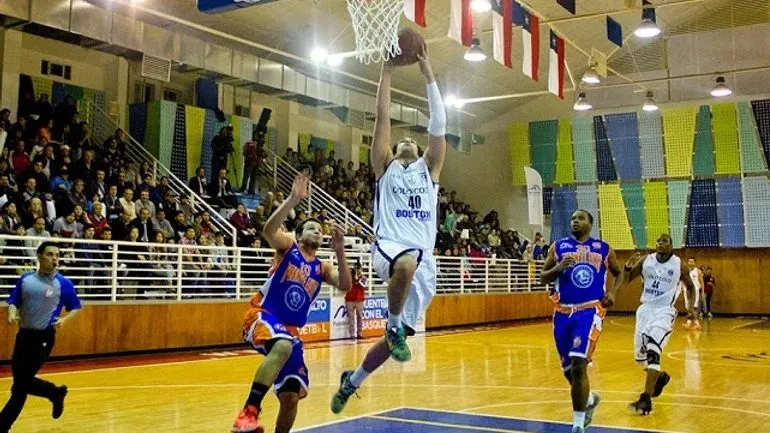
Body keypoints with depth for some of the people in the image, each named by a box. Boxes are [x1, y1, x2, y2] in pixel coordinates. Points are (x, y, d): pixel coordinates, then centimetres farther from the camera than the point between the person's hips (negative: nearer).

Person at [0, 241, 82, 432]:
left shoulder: (63, 283, -7)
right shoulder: (25, 279, 2)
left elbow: (76, 308, 2)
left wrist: (64, 319, -17)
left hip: (44, 337, -5)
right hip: (24, 334, 5)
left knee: (21, 384, -2)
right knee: (21, 379, 12)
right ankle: (56, 393, 35)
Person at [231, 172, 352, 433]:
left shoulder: (321, 268, 14)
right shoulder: (288, 247, 2)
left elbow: (345, 286, -3)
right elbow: (268, 230, -21)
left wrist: (340, 252, -14)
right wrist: (293, 199, -29)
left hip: (291, 328, 6)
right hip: (262, 316, -6)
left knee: (292, 395, 1)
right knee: (283, 346, -40)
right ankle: (249, 412, -41)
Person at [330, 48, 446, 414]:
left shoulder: (429, 168, 19)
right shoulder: (386, 166, 14)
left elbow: (438, 125, 10)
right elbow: (382, 119, 6)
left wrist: (428, 73, 7)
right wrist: (387, 72, 5)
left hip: (423, 257, 4)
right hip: (390, 246, -3)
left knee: (399, 334, 4)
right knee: (407, 263, -41)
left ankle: (351, 380, 28)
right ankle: (394, 328, -15)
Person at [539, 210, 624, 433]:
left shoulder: (603, 249, 5)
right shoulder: (558, 247, 5)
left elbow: (619, 273, 20)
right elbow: (543, 278, 4)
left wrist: (613, 292, 1)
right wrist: (559, 268, -16)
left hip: (590, 311, -3)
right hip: (563, 312, 3)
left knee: (579, 365, -17)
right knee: (568, 369, 11)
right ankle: (590, 399, 42)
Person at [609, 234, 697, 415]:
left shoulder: (679, 265, -5)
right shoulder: (646, 261, 1)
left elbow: (691, 287, 11)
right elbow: (626, 280, 5)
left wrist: (691, 305, -5)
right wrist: (628, 266, -15)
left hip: (664, 312, -5)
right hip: (645, 309, 5)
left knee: (653, 352, -21)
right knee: (640, 354, 12)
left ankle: (646, 399, -23)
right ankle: (661, 376, 43)